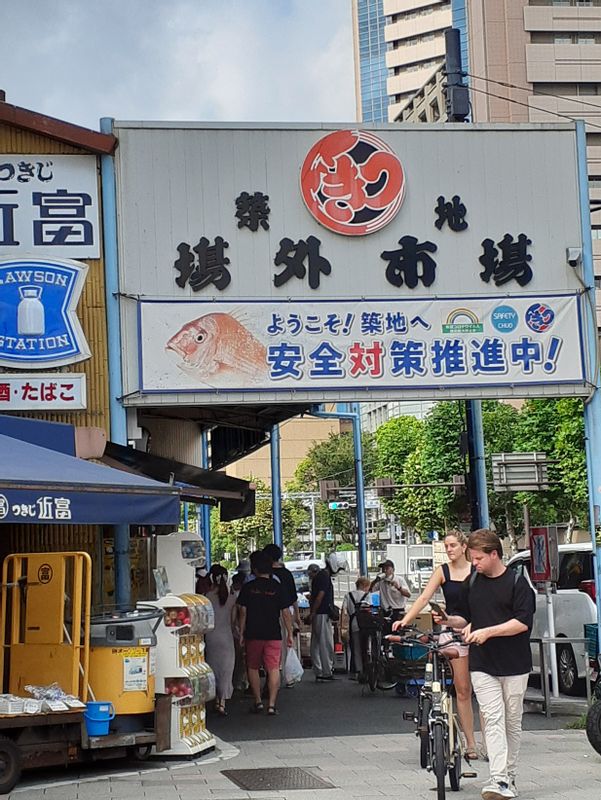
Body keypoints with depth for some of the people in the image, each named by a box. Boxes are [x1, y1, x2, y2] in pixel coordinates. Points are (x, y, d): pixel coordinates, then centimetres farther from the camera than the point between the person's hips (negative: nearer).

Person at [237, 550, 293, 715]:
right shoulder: (277, 587, -1)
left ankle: (258, 702, 13)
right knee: (273, 669, 1)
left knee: (253, 668, 14)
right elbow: (285, 612, -1)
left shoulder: (247, 588, -2)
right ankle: (272, 704, -5)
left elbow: (243, 612, -2)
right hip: (273, 634, 0)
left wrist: (241, 633, 6)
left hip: (253, 634, 0)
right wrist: (289, 634, 7)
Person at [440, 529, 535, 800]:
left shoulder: (517, 582, -5)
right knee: (493, 719, -10)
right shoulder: (471, 583, 9)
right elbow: (465, 618, 18)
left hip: (514, 665, -2)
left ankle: (510, 776, 22)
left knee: (512, 722, 9)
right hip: (482, 665, 2)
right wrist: (448, 620, -3)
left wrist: (488, 631, -19)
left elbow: (523, 622, -13)